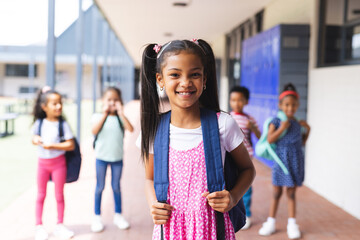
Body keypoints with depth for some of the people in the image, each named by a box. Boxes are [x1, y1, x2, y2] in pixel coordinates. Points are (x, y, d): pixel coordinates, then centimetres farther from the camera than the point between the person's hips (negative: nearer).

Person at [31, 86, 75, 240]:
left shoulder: (63, 124, -11)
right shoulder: (39, 123, -2)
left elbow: (71, 145, -15)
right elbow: (34, 139, 10)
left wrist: (52, 146, -21)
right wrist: (36, 140, -13)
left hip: (58, 162, -2)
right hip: (43, 162, 2)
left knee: (59, 195, 8)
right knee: (41, 195, 11)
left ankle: (60, 226, 21)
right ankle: (39, 226, 22)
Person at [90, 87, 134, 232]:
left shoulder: (120, 117, -1)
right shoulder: (99, 116, -3)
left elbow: (130, 129, -18)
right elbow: (94, 131, -20)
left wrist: (121, 113, -18)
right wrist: (105, 113, -19)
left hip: (117, 157, 1)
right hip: (102, 156, -1)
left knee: (116, 187, 12)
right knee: (100, 187, 8)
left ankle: (118, 215, 26)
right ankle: (97, 217, 20)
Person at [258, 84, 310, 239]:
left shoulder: (297, 123, 6)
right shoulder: (276, 121, -5)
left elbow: (302, 143, 14)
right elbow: (269, 139, -14)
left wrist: (307, 130, 3)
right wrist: (282, 129, -20)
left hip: (296, 161, 2)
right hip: (281, 160, -2)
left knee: (291, 193, 8)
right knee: (277, 193, 7)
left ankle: (292, 224, 17)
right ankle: (271, 222, 20)